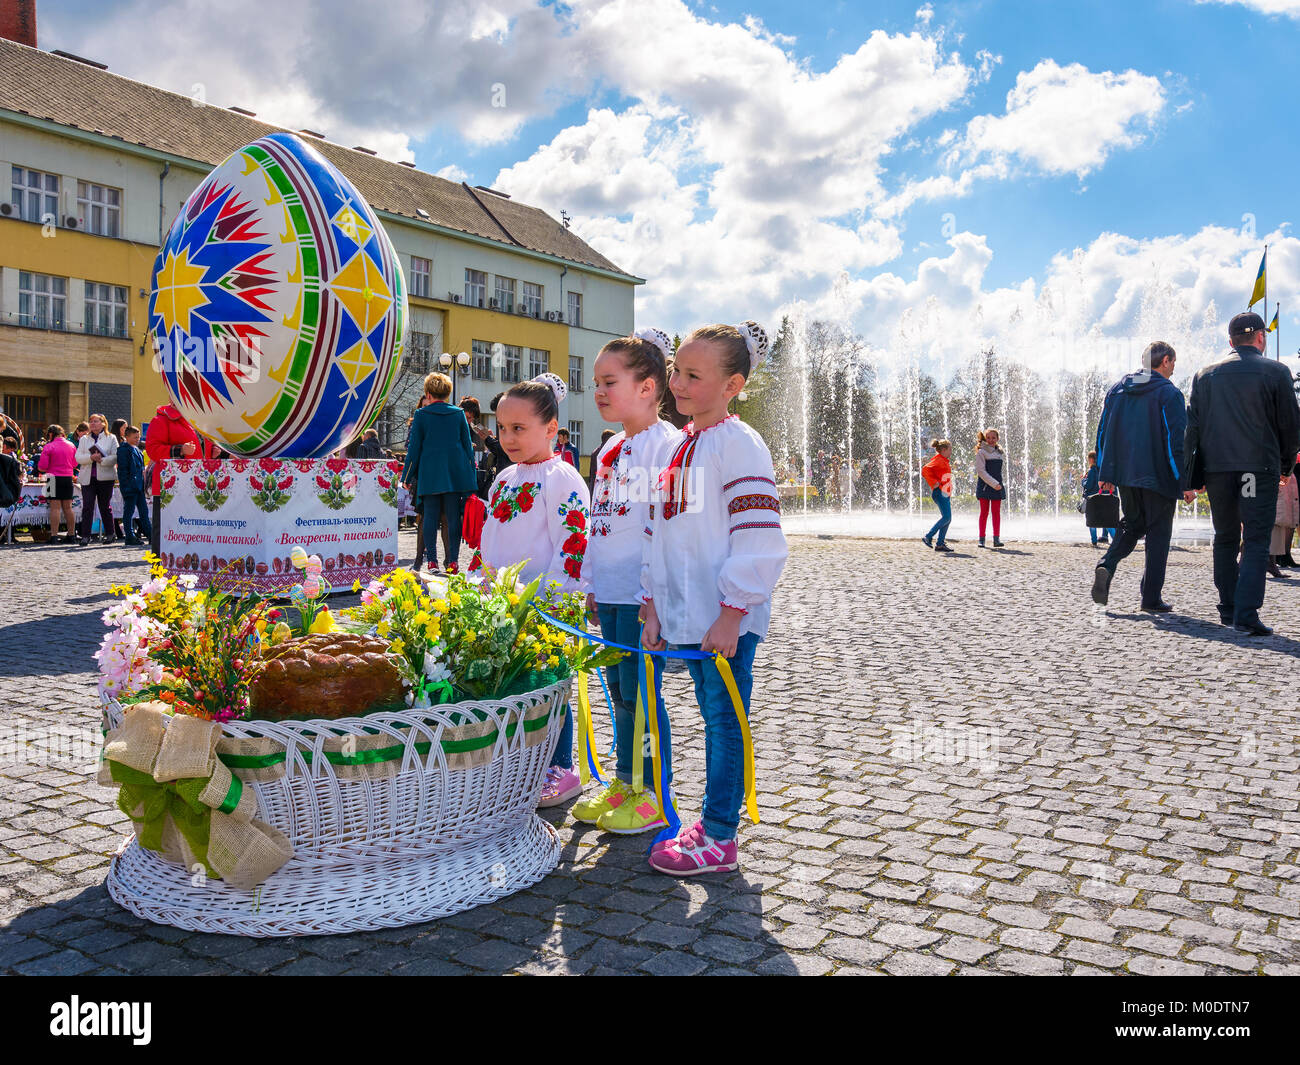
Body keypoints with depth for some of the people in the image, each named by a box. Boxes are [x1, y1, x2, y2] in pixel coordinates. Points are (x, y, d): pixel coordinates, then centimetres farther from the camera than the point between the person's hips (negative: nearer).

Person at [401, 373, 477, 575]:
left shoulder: (421, 415, -1)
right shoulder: (459, 414, 5)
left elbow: (414, 448, 1)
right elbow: (468, 446, 8)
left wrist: (407, 476, 8)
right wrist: (471, 475, 15)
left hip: (429, 473, -1)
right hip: (456, 473, 2)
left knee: (430, 517, 3)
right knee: (453, 516, 3)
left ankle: (432, 561, 0)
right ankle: (452, 560, 0)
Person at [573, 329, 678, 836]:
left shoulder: (667, 444, -11)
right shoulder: (610, 449, 15)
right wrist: (592, 584, 18)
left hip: (645, 593, -8)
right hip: (610, 591, 8)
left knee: (641, 692, -1)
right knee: (618, 689, 15)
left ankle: (653, 795, 12)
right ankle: (623, 781, 28)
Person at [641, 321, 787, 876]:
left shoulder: (738, 443, -11)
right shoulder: (681, 446, 15)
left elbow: (759, 539, -18)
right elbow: (660, 530, 18)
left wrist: (731, 613, -18)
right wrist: (653, 608, 13)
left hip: (726, 620, -8)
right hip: (685, 617, 8)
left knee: (725, 722, 2)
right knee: (712, 719, 17)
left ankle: (719, 840, 12)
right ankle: (712, 825, 28)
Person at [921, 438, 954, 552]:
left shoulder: (944, 461, 21)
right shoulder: (938, 460, -10)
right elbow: (925, 470, -23)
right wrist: (934, 483, -21)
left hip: (945, 493, 10)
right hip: (940, 492, -10)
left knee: (948, 519, 6)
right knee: (946, 517, -15)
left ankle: (940, 544, 6)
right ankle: (928, 537, -11)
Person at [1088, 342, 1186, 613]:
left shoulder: (1118, 389, 10)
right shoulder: (1168, 392, -8)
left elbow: (1103, 432, 11)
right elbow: (1176, 439, -13)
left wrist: (1104, 473, 15)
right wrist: (1185, 479, -10)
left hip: (1124, 475, 5)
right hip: (1158, 476, -5)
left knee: (1132, 526, 19)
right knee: (1158, 534, 4)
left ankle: (1106, 566, -8)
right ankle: (1151, 598, 5)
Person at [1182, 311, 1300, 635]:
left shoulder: (1206, 375, 8)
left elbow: (1193, 428, 6)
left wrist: (1189, 480, 8)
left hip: (1216, 467, 3)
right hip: (1260, 466, -3)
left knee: (1225, 540, 14)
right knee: (1256, 542, -3)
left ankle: (1228, 609, 17)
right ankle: (1246, 614, -13)